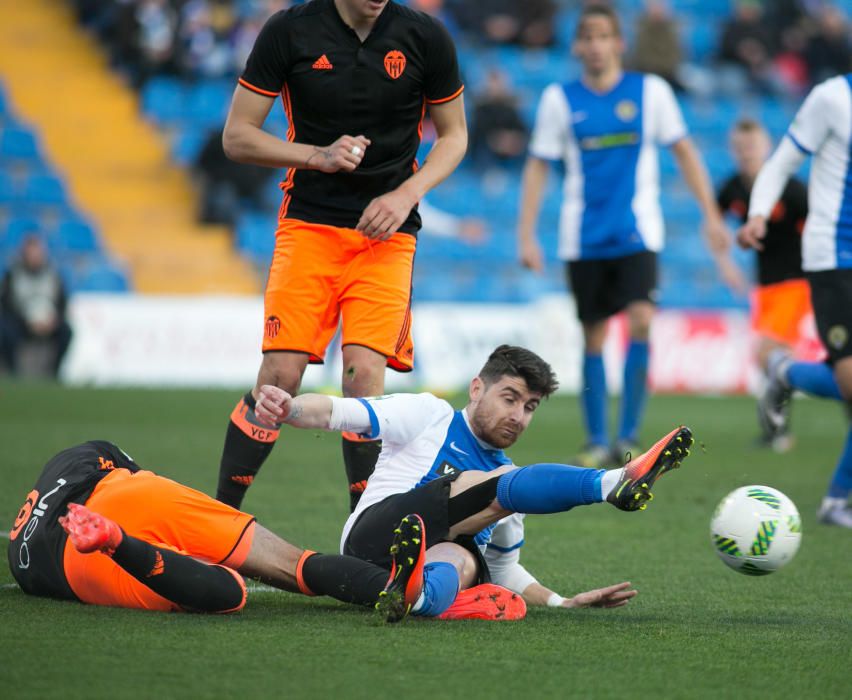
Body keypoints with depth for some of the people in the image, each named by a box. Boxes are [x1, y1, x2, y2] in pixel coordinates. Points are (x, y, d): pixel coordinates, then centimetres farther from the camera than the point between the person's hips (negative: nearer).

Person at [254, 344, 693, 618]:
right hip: (376, 537, -4)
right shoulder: (429, 416, 12)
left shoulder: (505, 474, 28)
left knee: (464, 563, -37)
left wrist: (564, 602, 19)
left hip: (438, 555, 4)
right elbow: (339, 413, 3)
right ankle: (617, 483, -33)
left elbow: (503, 568, 35)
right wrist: (289, 408, -19)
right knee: (509, 486, -17)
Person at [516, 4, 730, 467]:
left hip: (637, 232, -1)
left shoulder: (651, 91, 3)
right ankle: (597, 442, 16)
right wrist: (526, 237, 2)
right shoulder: (560, 99, 4)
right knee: (593, 337, 5)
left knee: (641, 321, -18)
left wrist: (711, 216, 4)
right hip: (583, 237, 1)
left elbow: (683, 152, 10)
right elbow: (537, 167, 8)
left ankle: (629, 436, -11)